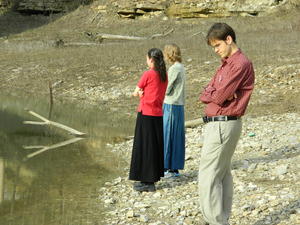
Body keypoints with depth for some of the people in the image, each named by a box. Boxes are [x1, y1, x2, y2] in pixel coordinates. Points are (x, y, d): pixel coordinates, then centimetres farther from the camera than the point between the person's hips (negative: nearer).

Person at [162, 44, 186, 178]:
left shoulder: (174, 69, -15)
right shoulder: (181, 67, 13)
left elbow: (166, 90, -15)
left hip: (171, 106, -9)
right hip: (179, 106, 9)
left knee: (167, 136, -2)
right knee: (177, 137, 11)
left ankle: (169, 168, 2)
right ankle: (175, 168, 16)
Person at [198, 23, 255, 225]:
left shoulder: (241, 64, -14)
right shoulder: (226, 64, 18)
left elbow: (219, 97, -21)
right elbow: (205, 95, 8)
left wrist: (211, 94, 1)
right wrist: (219, 94, -11)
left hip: (222, 126, -10)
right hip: (218, 125, 10)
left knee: (208, 176, -9)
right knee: (223, 174, 13)